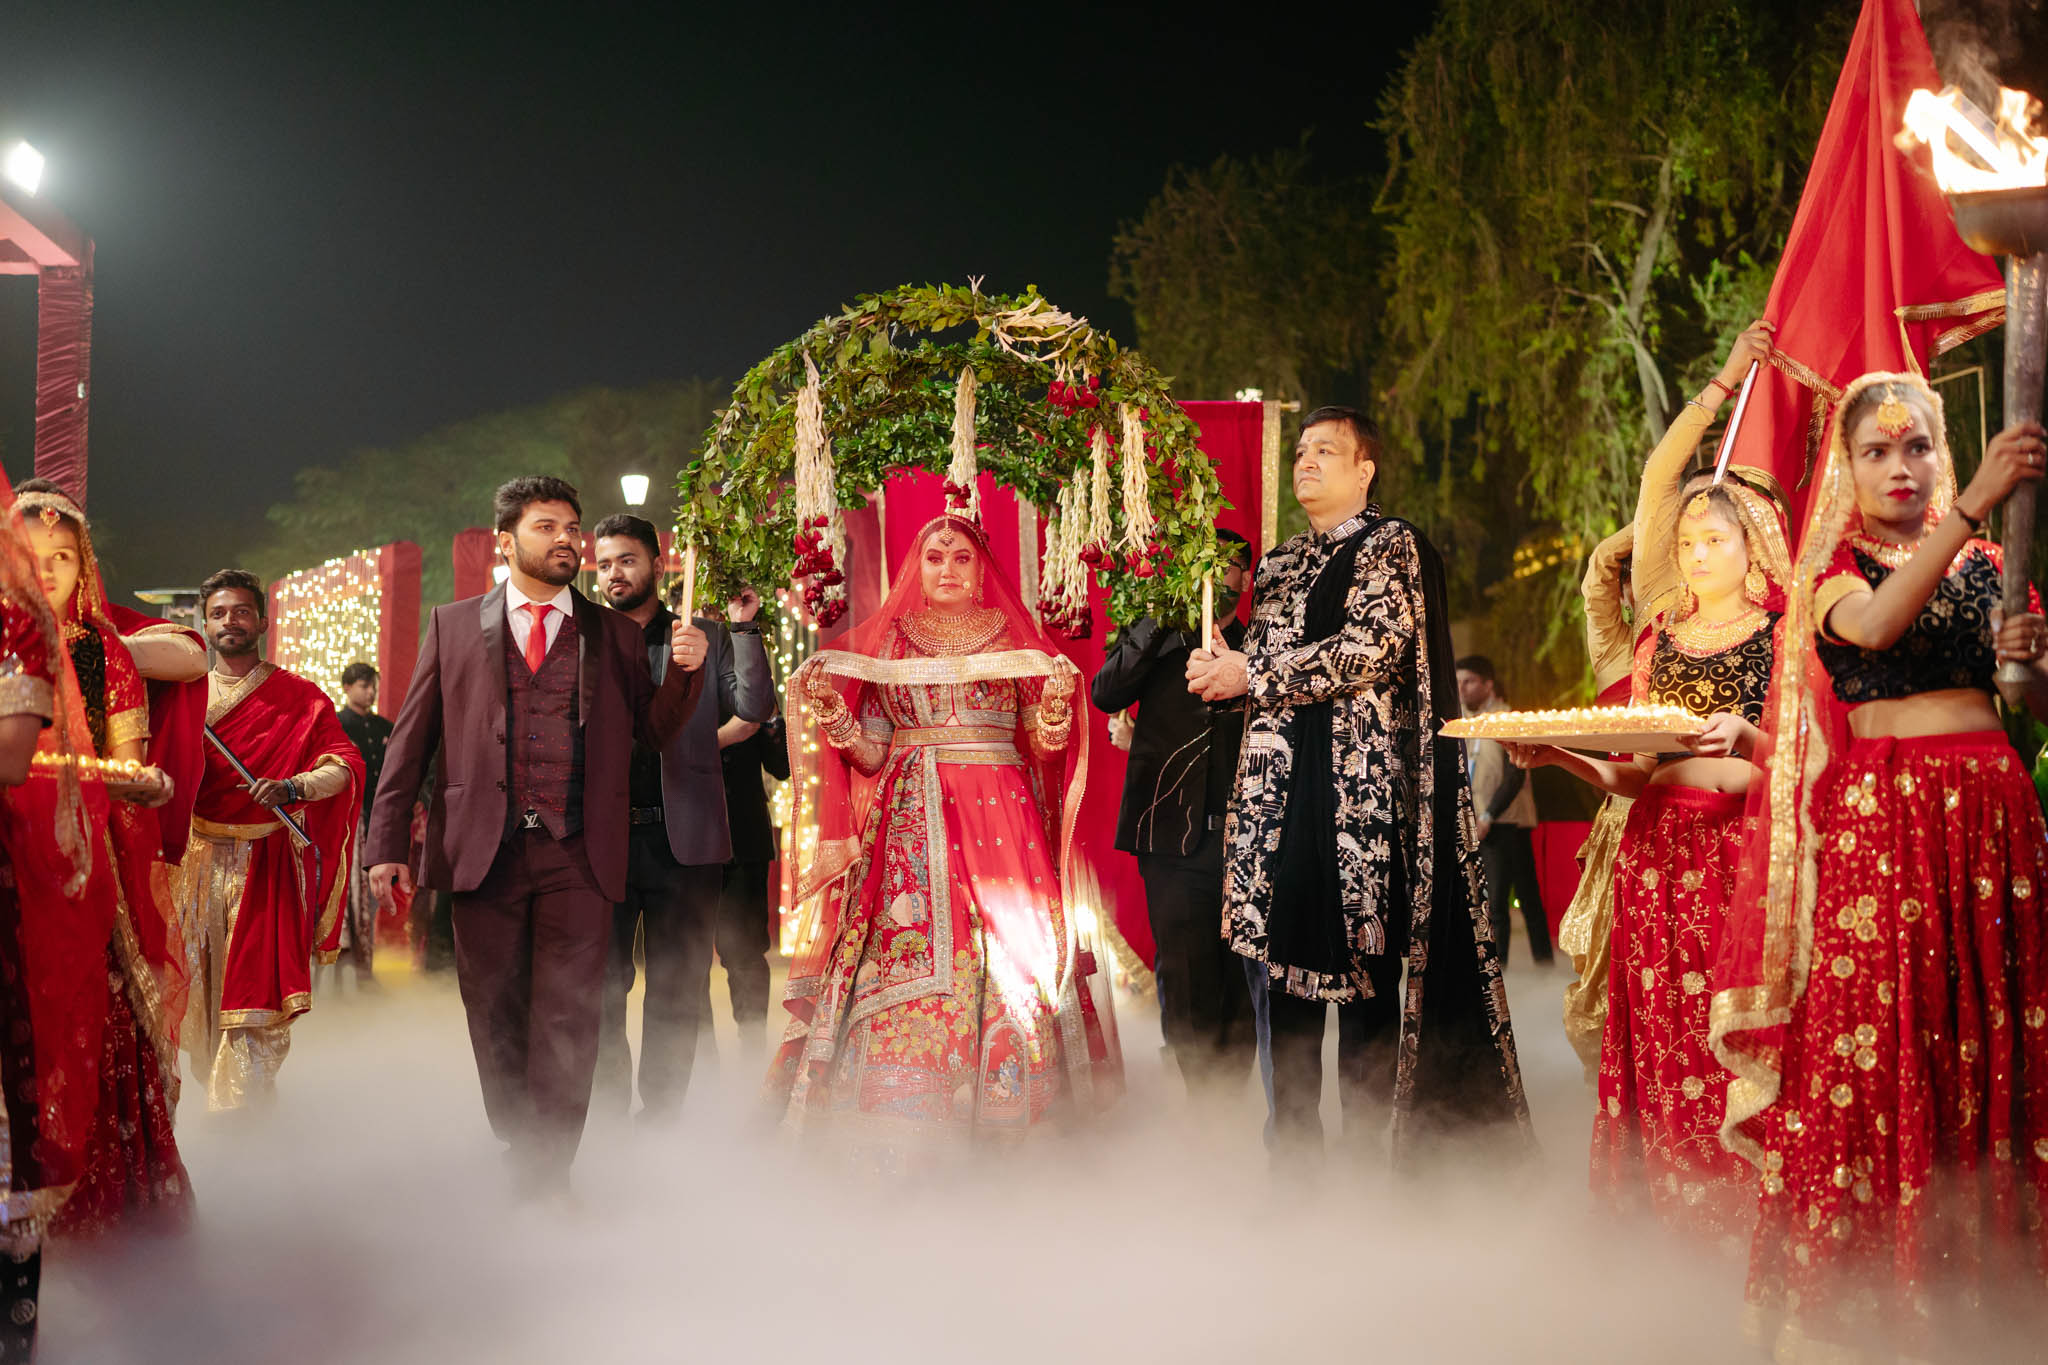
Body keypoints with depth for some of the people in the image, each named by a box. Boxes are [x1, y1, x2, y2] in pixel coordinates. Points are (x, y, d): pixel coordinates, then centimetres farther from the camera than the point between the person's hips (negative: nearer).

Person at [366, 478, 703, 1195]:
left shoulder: (616, 634, 11)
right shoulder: (453, 625, 10)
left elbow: (652, 730, 9)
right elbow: (410, 739, 7)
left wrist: (686, 671, -10)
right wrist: (387, 845, 1)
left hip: (578, 855, 0)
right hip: (483, 854, 0)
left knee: (568, 1022, -4)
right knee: (495, 1021, 8)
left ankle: (547, 1181, 1)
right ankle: (517, 1158, 23)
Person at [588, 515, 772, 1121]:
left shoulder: (705, 638, 8)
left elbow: (755, 707, -4)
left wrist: (743, 627, -6)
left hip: (683, 838, 0)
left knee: (677, 990, 5)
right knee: (600, 986, 4)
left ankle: (661, 1115, 14)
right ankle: (609, 1112, 15)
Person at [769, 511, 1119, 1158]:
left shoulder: (1015, 640, 10)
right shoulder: (885, 642, 11)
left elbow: (1041, 746, 8)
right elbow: (871, 755, 7)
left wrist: (1053, 718, -12)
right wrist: (835, 720, -10)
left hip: (1001, 812, 0)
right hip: (913, 820, 0)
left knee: (1010, 956, -6)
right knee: (910, 955, -9)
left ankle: (1003, 1109, 4)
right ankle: (907, 1121, -2)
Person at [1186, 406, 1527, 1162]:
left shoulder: (1391, 545, 0)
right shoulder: (1279, 565, 21)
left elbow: (1373, 647, -13)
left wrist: (1253, 675, -11)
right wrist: (1222, 671, 2)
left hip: (1360, 782, -6)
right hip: (1276, 783, 7)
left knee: (1363, 960, -5)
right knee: (1278, 954, 3)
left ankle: (1367, 1147, 2)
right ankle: (1291, 1143, 10)